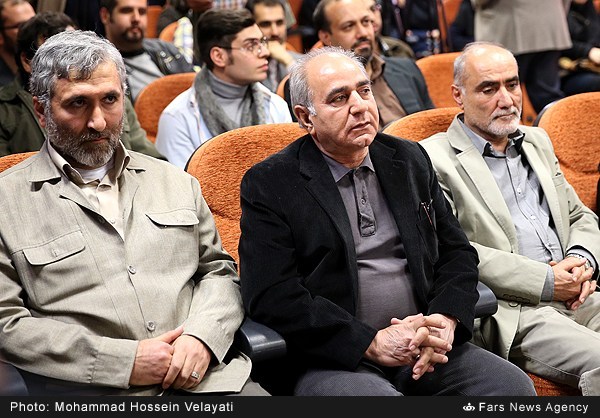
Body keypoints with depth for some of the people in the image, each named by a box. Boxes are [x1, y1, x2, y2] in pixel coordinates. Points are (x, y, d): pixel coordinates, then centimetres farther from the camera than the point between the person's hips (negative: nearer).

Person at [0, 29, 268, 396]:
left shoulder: (177, 183, 18)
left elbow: (219, 270, 19)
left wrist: (202, 336, -3)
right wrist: (125, 361, -9)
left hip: (205, 377, 3)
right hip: (93, 393, -3)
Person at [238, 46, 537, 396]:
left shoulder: (410, 160, 15)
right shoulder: (268, 185, -1)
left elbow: (457, 252, 15)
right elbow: (272, 298, -10)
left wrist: (446, 321, -6)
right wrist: (373, 342, -16)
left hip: (426, 350, 5)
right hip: (332, 361, -4)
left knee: (514, 384, -18)